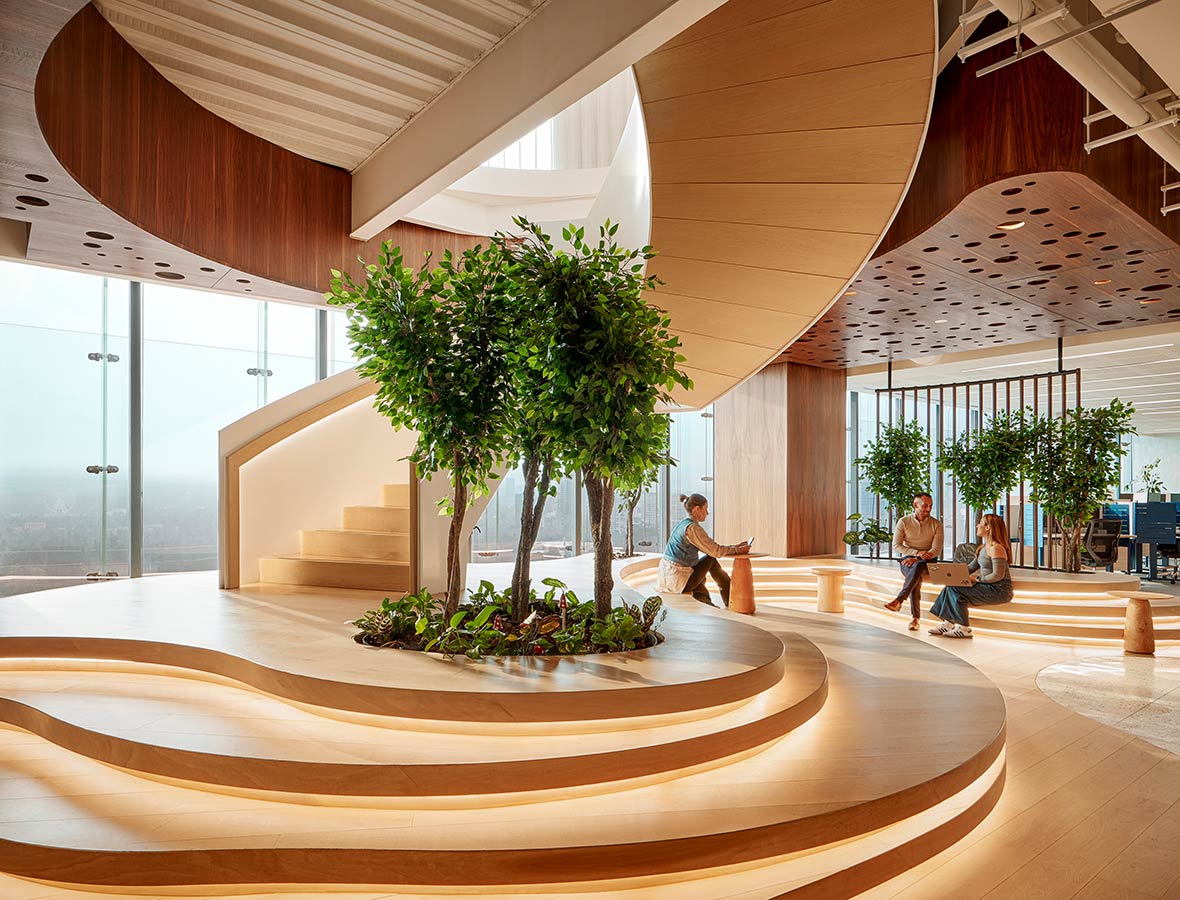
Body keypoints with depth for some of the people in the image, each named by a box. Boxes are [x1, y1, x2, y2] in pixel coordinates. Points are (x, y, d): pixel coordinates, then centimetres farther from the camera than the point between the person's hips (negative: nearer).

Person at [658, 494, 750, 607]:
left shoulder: (682, 524, 13)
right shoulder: (692, 528, -17)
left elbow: (711, 546, 18)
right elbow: (715, 550, -15)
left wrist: (734, 546, 14)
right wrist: (738, 550, -1)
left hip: (667, 575, 9)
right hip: (677, 579, -9)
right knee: (711, 559, 5)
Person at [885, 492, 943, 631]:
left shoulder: (936, 524, 3)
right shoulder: (903, 521, 3)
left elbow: (937, 550, -5)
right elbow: (896, 546, -3)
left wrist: (917, 559, -20)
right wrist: (917, 552, -18)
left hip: (927, 562, 0)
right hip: (907, 559, 0)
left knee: (917, 566, -38)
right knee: (916, 578, -34)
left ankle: (898, 600, -48)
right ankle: (915, 617, -38)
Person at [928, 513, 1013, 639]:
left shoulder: (996, 548, -17)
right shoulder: (984, 547, 15)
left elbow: (997, 576, -23)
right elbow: (972, 567, 18)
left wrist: (976, 579, -15)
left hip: (999, 590, -10)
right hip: (988, 587, 10)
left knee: (956, 589, -18)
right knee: (950, 587, 0)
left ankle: (964, 629, -11)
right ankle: (948, 624, 1)